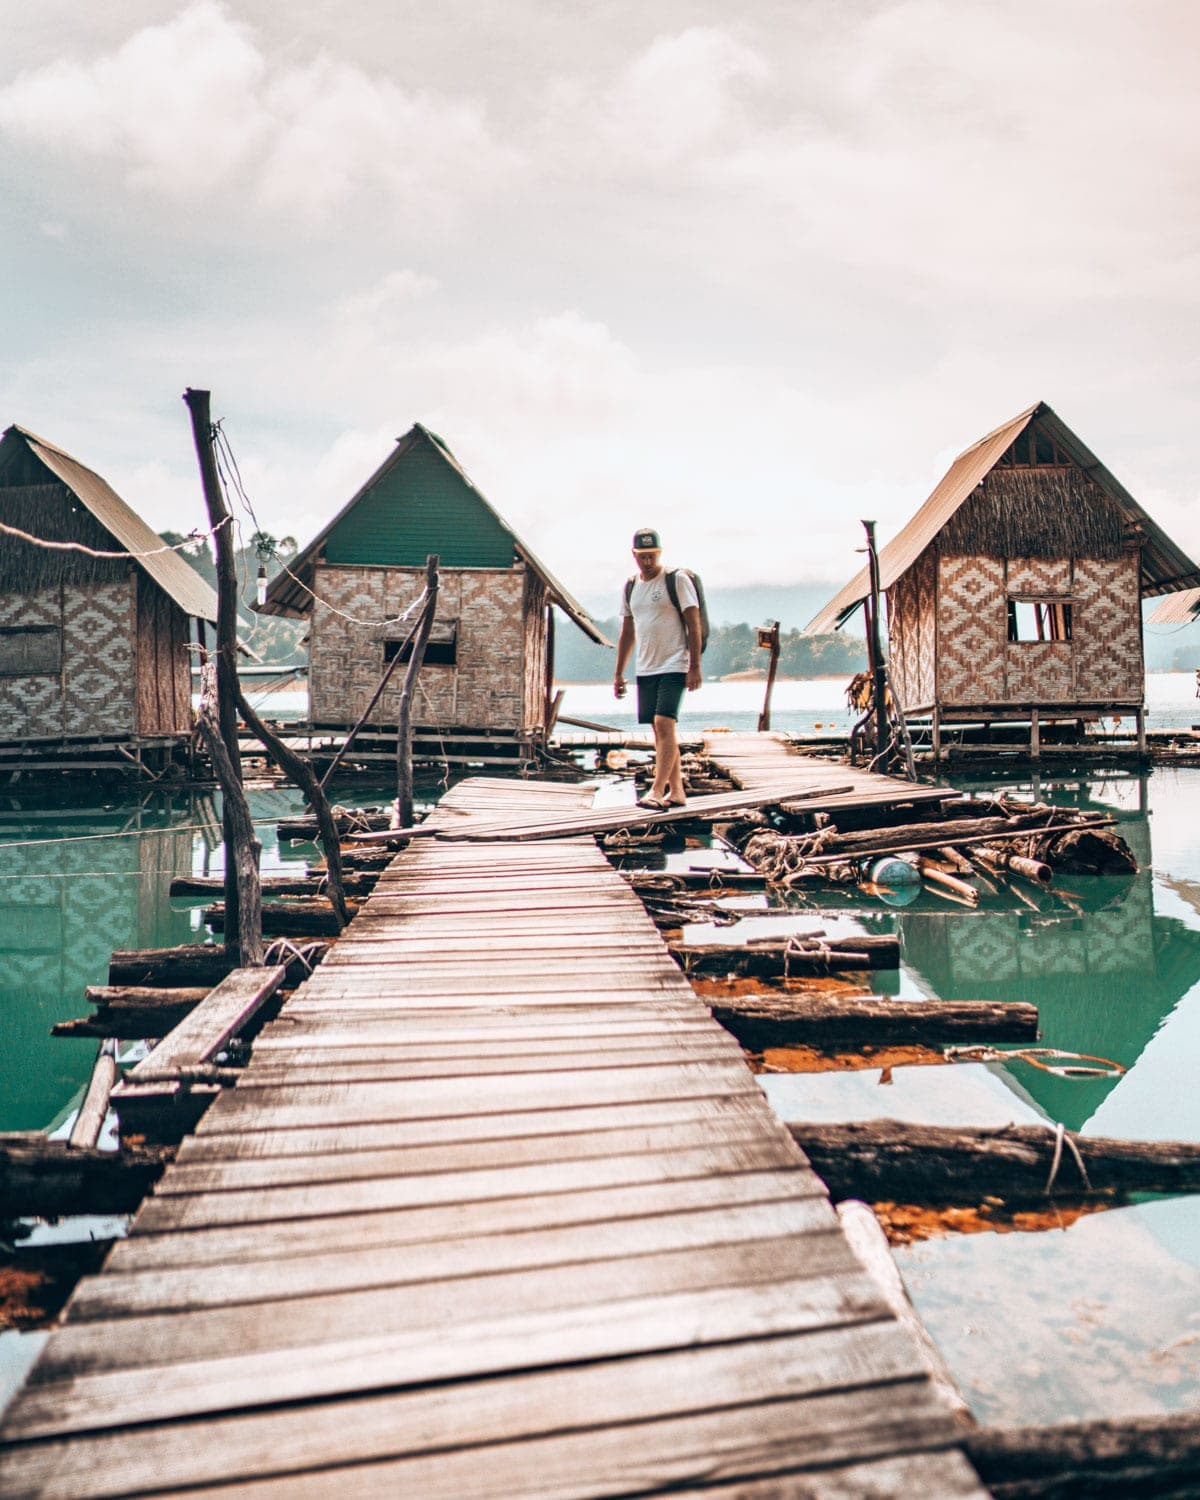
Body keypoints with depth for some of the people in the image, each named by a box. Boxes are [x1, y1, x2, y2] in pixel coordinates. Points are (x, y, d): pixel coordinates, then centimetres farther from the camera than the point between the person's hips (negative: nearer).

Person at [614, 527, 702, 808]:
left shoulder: (678, 580, -4)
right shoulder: (630, 587, 14)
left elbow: (694, 624, -8)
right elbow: (627, 633, 19)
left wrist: (695, 667, -15)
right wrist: (619, 673, 16)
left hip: (674, 666, -6)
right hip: (645, 669, 6)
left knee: (664, 724, -17)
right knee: (660, 730, 7)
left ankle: (657, 790, -18)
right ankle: (676, 791, 14)